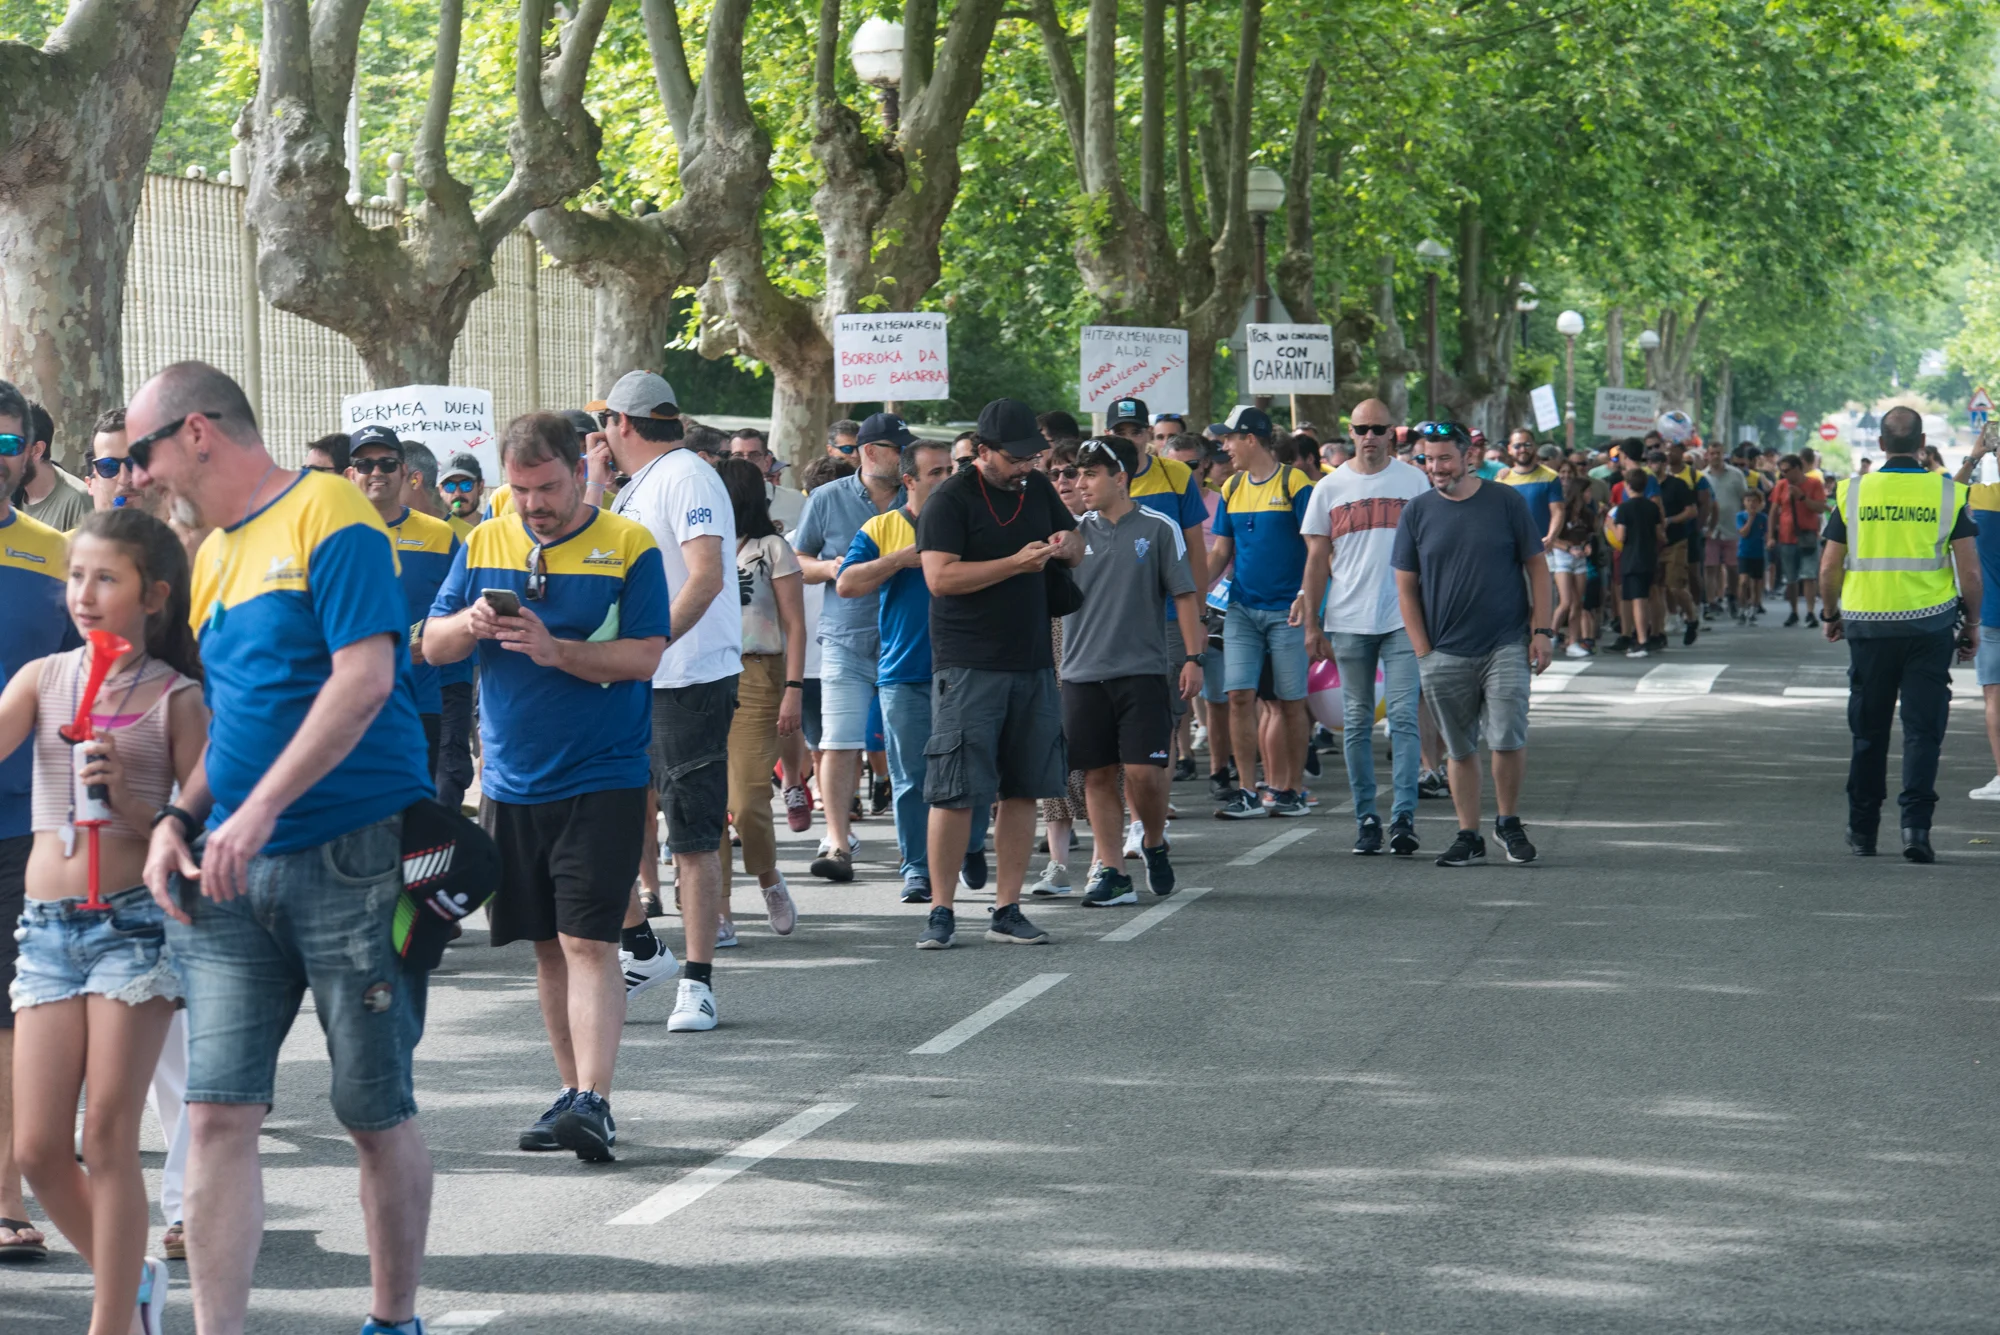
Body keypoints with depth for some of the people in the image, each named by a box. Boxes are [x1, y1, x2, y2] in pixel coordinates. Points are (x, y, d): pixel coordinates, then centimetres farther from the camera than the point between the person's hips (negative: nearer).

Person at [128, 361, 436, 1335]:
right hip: (233, 872, 7)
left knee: (378, 1115, 4)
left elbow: (366, 678, -18)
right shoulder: (211, 558, 16)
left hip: (352, 858, -7)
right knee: (219, 1111, -3)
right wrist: (177, 819, 4)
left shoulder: (327, 515, -8)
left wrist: (260, 808, -22)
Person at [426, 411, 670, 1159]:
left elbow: (644, 656, -11)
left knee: (589, 941, -13)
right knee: (547, 945, 11)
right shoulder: (484, 545, 9)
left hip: (601, 780, -5)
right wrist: (470, 625, -15)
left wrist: (555, 650, -24)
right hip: (513, 780, 5)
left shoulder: (628, 546, -4)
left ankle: (594, 1103, -17)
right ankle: (572, 1092, 20)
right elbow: (432, 645, 7)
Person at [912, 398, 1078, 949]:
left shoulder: (1038, 490, 13)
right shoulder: (951, 499, -7)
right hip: (967, 669, -6)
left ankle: (1007, 910, 12)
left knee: (1023, 790, 6)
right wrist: (1017, 562, -21)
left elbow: (1077, 547, 27)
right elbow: (940, 577, -18)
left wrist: (1066, 544, 2)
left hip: (1033, 665, 6)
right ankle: (940, 912, -1)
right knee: (956, 792, -7)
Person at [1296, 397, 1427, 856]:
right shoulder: (1330, 488, 7)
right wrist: (1311, 624, 4)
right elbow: (1317, 560, 9)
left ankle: (1403, 816, -10)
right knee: (1357, 722, 5)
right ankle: (1366, 818, 11)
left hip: (1403, 618, -2)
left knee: (1403, 717, -8)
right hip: (1348, 621, 2)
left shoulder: (1413, 481, 5)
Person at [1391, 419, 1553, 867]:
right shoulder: (1417, 512, 4)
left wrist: (1541, 631, -2)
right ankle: (1468, 836, 15)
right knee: (1460, 749, 6)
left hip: (1507, 646, -2)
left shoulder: (1505, 503, 1)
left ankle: (1509, 822, 10)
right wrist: (1423, 651, 1)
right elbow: (1406, 586, 7)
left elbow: (1537, 567, 6)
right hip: (1445, 656, 2)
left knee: (1508, 737, -11)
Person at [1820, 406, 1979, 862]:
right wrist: (1971, 624, 8)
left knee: (1868, 733, 12)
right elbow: (1971, 572, -5)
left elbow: (1829, 570, 2)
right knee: (1923, 729, 2)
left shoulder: (1853, 493, 0)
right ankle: (1915, 824, -11)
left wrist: (1832, 615, 18)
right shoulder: (1948, 493, -3)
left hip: (1867, 624, 1)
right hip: (1930, 624, -1)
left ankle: (1862, 832, 19)